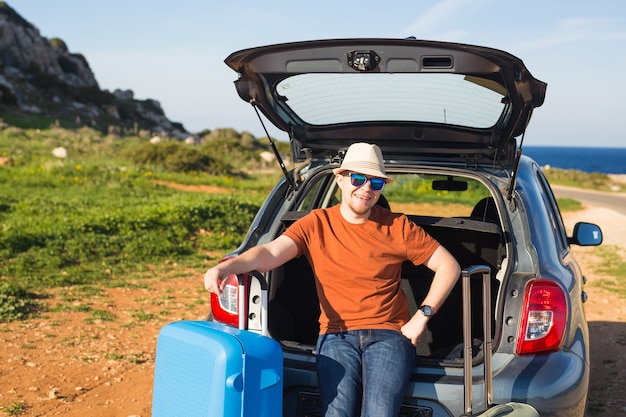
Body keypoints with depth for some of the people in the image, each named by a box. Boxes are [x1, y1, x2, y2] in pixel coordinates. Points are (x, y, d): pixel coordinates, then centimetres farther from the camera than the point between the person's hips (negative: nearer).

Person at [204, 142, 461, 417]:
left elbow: (449, 266, 8)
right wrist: (225, 267, -27)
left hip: (388, 334, 0)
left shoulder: (397, 227, 6)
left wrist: (422, 316, -2)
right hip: (337, 335, 0)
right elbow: (270, 253, -7)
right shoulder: (317, 224, 7)